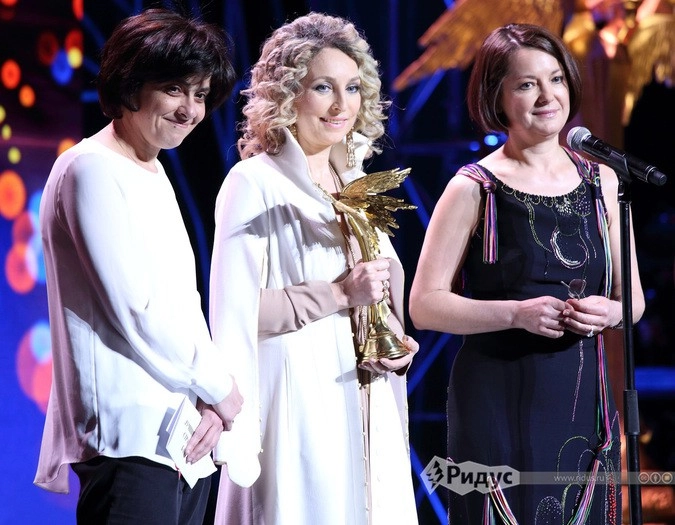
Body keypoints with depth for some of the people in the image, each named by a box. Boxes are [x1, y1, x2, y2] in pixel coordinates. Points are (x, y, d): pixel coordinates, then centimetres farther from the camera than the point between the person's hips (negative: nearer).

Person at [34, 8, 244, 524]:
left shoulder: (152, 172, 19)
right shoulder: (92, 169, -8)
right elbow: (136, 311, -14)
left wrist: (212, 402, 1)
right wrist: (219, 388, -4)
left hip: (184, 434, 8)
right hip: (130, 438, -8)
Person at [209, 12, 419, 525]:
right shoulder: (255, 184, -6)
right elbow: (235, 310, -15)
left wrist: (395, 342, 3)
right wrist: (340, 294, -16)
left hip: (366, 409, 6)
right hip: (295, 409, -6)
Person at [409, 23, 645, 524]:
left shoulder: (602, 181, 8)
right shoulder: (474, 189, -4)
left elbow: (633, 297, 14)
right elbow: (426, 304, -8)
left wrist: (609, 311, -8)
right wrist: (517, 313, -20)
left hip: (584, 400, 4)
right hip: (498, 402, -4)